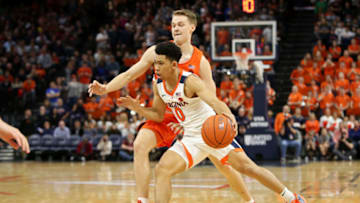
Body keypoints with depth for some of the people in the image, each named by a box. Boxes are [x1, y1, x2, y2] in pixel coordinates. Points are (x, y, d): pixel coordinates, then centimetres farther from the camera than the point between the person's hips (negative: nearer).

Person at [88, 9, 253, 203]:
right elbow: (129, 74, -3)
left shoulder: (200, 62, -13)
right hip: (164, 115, 1)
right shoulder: (157, 52, -8)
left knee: (221, 161, -1)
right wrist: (105, 88, -19)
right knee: (140, 145, -25)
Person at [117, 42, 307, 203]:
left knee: (247, 167, -7)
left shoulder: (190, 81, -22)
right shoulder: (158, 85, -3)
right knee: (162, 170, -13)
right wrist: (136, 107, -6)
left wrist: (228, 115, -59)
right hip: (190, 139, 5)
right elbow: (158, 115, 11)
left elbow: (215, 102, -36)